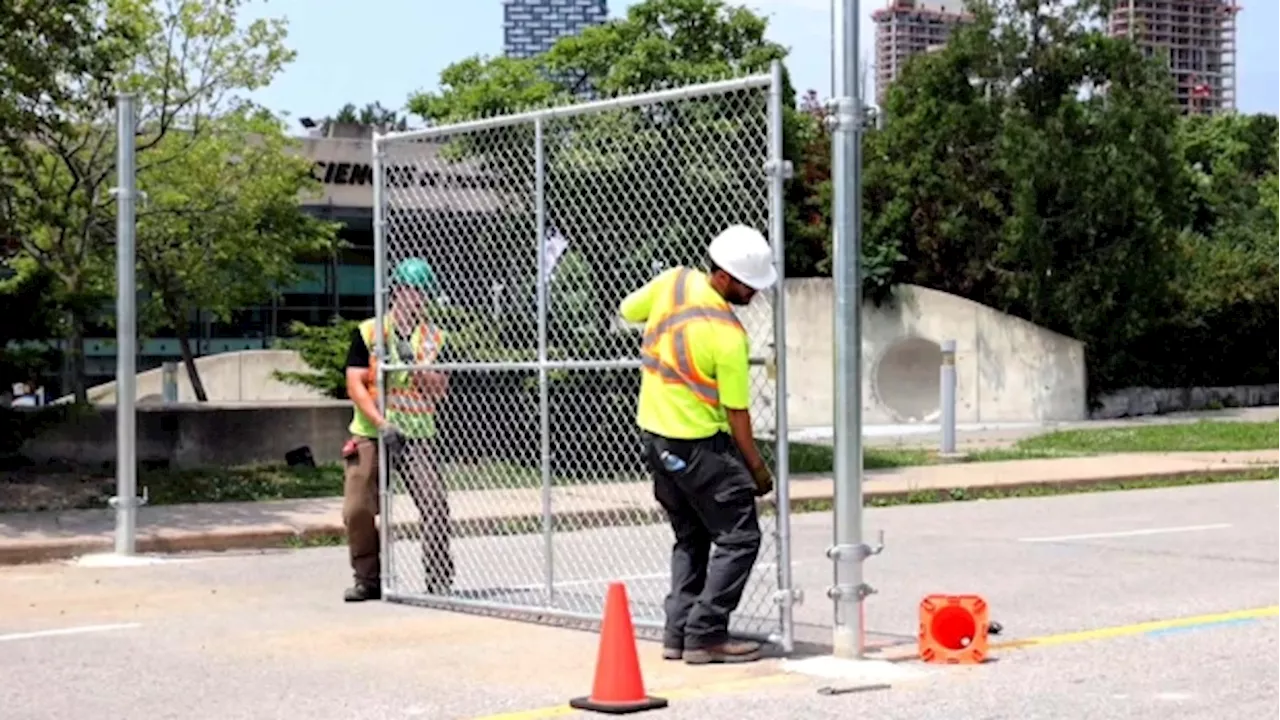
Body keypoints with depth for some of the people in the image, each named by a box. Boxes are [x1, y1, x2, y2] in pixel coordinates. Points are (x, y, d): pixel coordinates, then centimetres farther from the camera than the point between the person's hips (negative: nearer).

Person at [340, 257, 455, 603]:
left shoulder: (434, 338, 8)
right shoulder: (367, 332, 2)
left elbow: (441, 390, -1)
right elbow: (355, 384, -5)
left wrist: (413, 367, -18)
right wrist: (382, 423, -17)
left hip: (417, 435, 1)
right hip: (370, 434, -1)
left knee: (436, 506, -11)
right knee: (357, 510, -5)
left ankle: (439, 580, 0)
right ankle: (368, 579, 12)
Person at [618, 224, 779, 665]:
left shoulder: (673, 282, -6)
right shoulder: (728, 336, -23)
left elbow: (627, 311, 14)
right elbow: (736, 413, -16)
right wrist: (757, 469, -5)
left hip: (652, 432, 9)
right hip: (697, 443, -8)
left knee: (690, 538, 19)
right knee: (739, 537, -1)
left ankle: (678, 633, 17)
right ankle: (705, 635, -4)